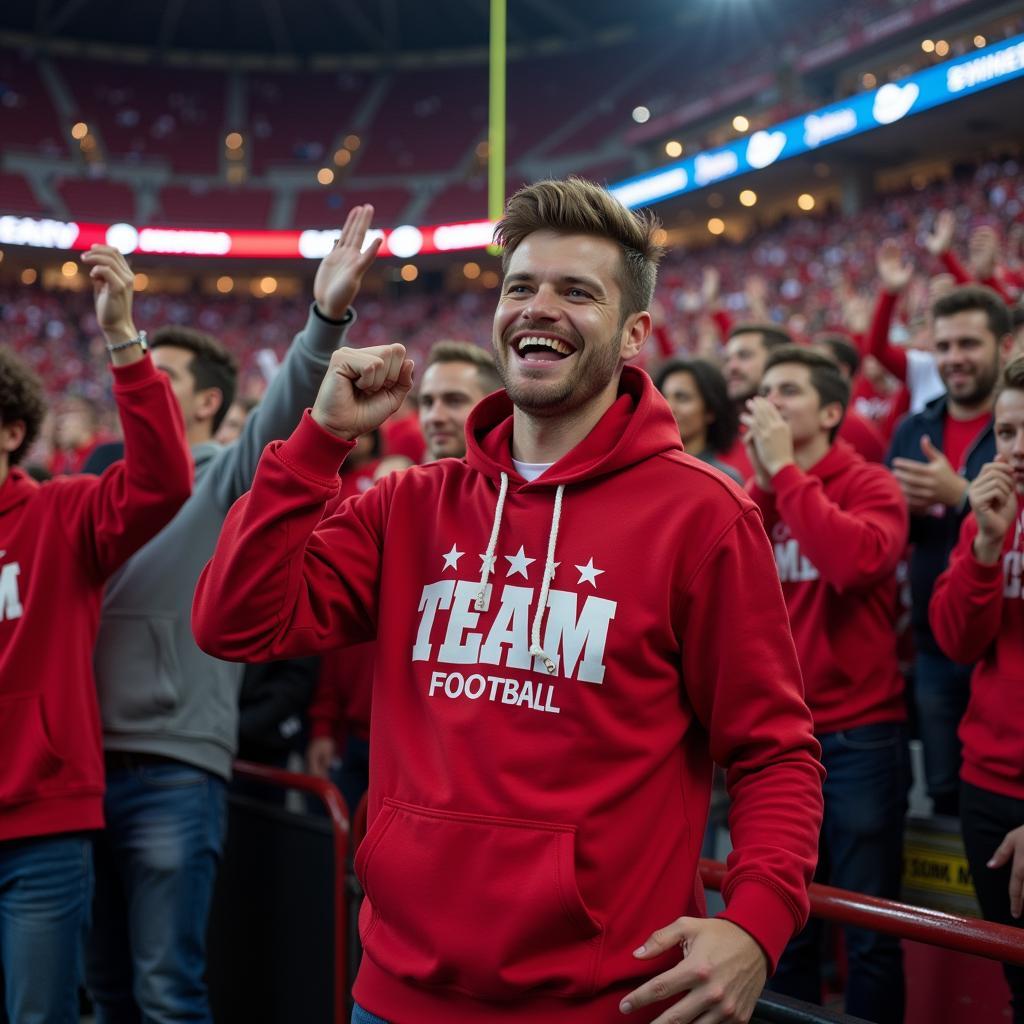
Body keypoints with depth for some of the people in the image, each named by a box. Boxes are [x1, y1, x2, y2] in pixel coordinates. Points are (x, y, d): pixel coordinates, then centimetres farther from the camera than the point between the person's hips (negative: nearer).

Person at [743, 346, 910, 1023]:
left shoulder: (870, 485, -5)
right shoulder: (757, 491, 9)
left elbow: (856, 560, -27)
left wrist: (786, 471, -17)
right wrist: (762, 482, -10)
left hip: (858, 734, -5)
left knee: (868, 928, 3)